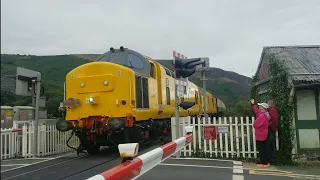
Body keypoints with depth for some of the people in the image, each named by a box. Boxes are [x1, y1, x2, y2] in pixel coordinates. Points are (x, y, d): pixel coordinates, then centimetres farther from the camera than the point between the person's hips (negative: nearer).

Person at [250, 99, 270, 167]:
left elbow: (256, 125, -25)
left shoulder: (262, 116, -25)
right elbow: (257, 111, 23)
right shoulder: (264, 114, 7)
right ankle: (266, 162, 21)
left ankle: (264, 163, 4)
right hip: (263, 135, 10)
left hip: (260, 135, -10)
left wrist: (254, 123, -1)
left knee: (261, 149, -2)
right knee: (263, 149, 15)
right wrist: (253, 104, 26)